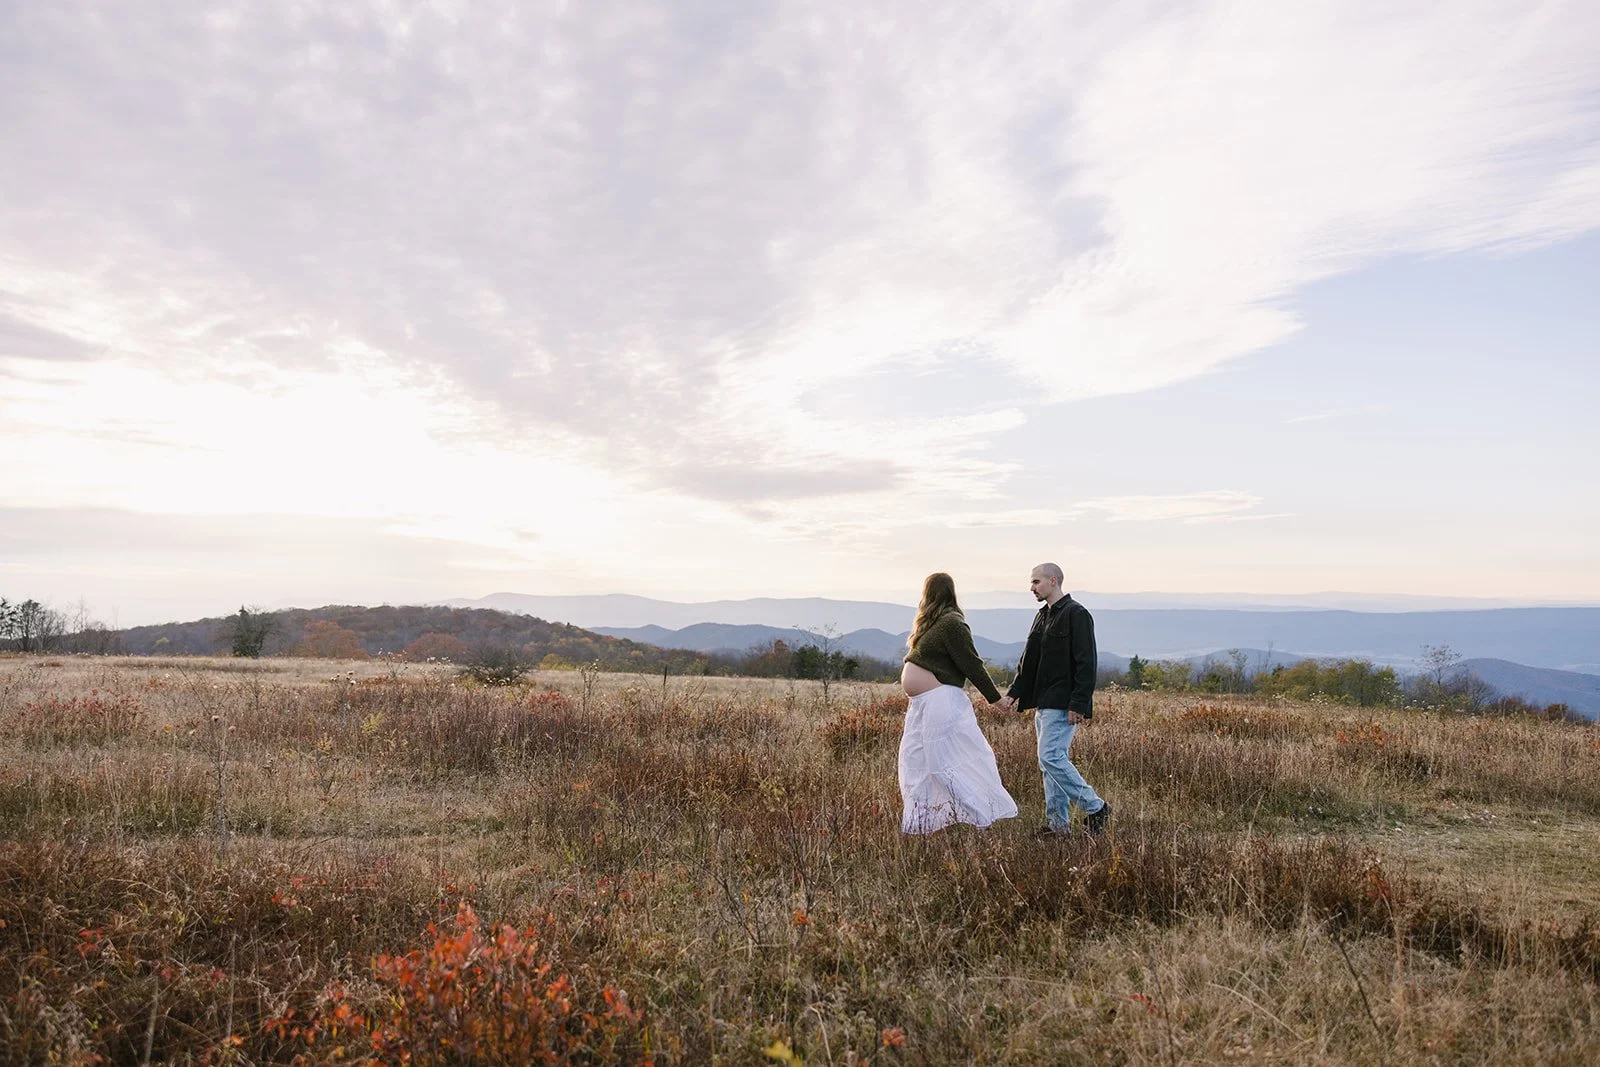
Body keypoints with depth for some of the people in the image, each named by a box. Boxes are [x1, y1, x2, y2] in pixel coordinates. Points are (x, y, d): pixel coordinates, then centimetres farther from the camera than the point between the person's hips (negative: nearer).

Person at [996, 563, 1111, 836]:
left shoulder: (1076, 615, -11)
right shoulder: (1042, 616, 17)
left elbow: (1086, 663, -16)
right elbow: (1029, 661, 22)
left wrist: (1078, 705, -21)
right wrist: (1014, 693, 13)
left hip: (1063, 705, -9)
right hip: (1044, 703, 9)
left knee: (1051, 758, -14)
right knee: (1051, 761, 10)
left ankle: (1096, 808, -1)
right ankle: (1058, 823, 17)